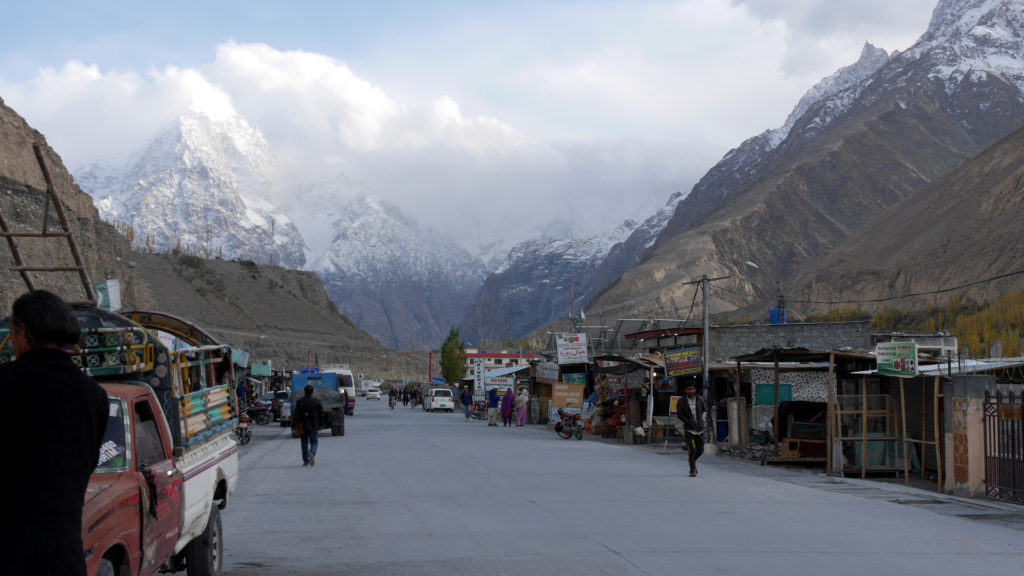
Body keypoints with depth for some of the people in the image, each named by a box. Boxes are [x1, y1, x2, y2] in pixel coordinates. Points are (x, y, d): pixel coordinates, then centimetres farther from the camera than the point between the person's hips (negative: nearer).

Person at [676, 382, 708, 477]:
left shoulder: (699, 399, 3)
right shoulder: (682, 401, -6)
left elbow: (705, 409, 20)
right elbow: (679, 414, -10)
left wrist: (702, 419, 7)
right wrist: (688, 421, -18)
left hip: (700, 429, 3)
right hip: (689, 429, -3)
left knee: (700, 450, 9)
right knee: (692, 450, -14)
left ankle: (693, 461, 38)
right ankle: (692, 469, -1)